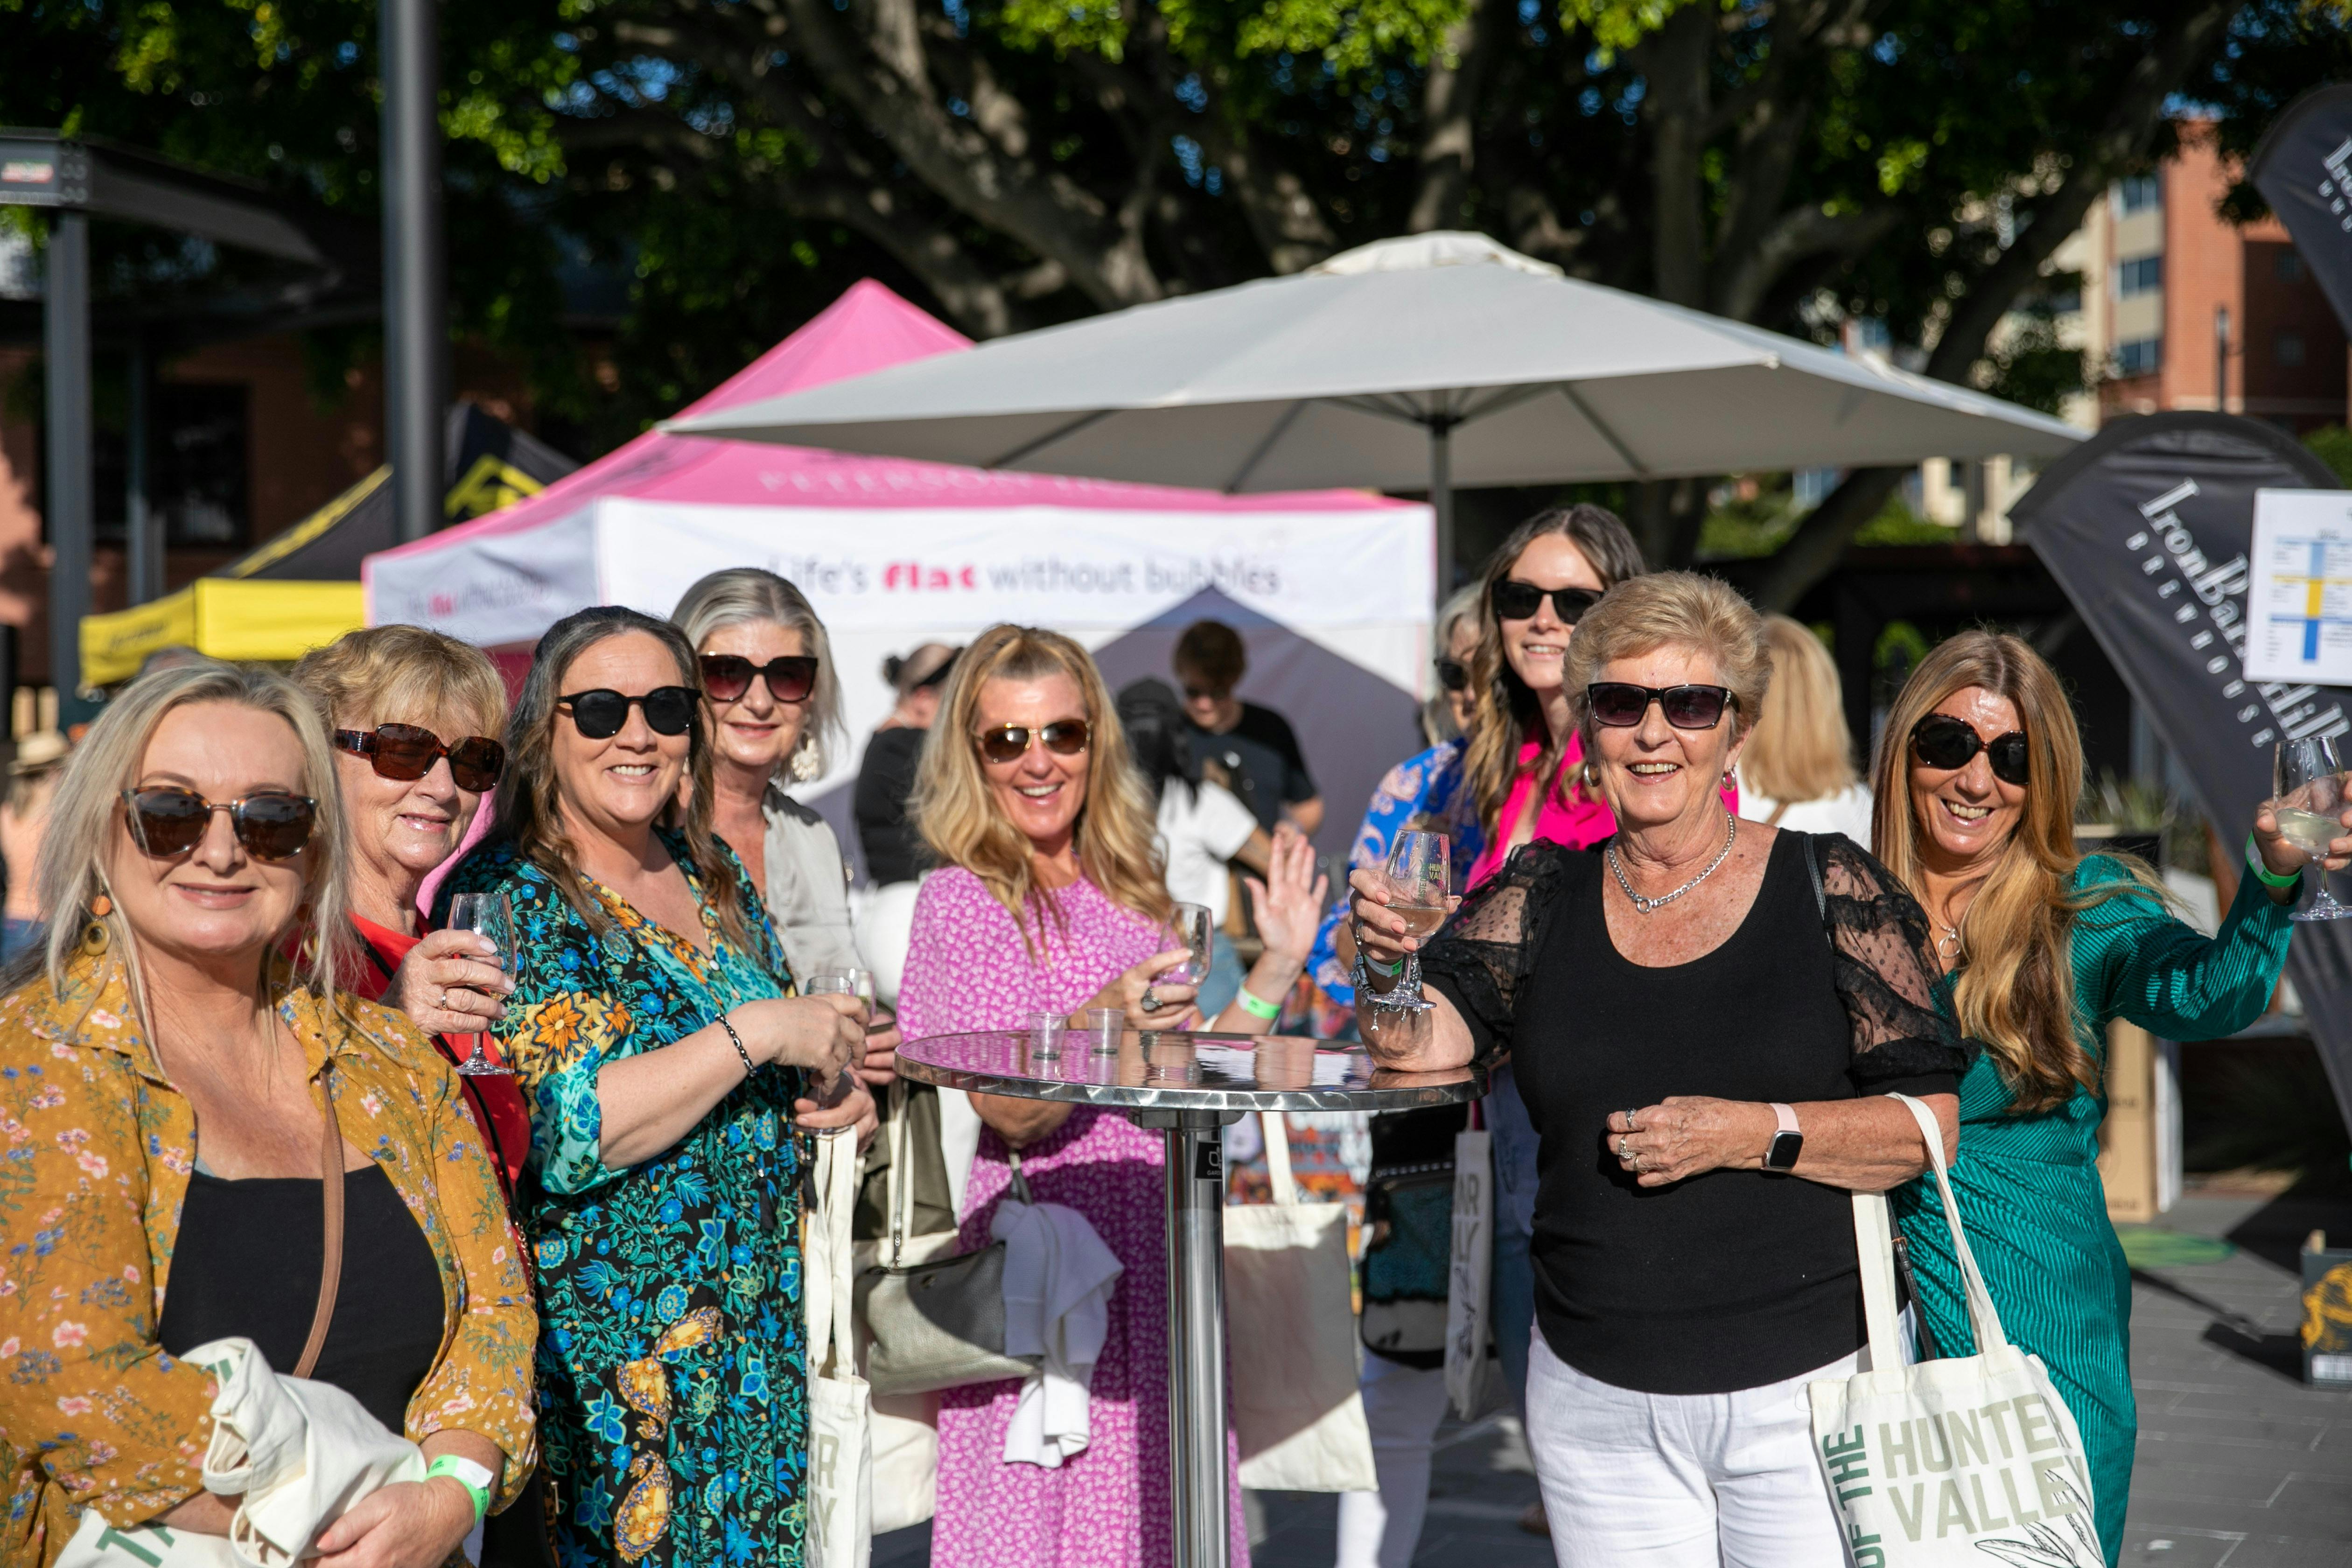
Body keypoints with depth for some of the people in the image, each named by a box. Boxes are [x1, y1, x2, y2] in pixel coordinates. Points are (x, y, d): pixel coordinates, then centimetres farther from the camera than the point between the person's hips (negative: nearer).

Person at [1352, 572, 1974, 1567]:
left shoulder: (1830, 889, -3)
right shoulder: (1544, 894, 5)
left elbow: (1933, 1124, -6)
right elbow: (1424, 1041, -7)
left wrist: (1756, 1134, -18)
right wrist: (1387, 969, -27)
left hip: (1807, 1391, -2)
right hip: (1597, 1402, 2)